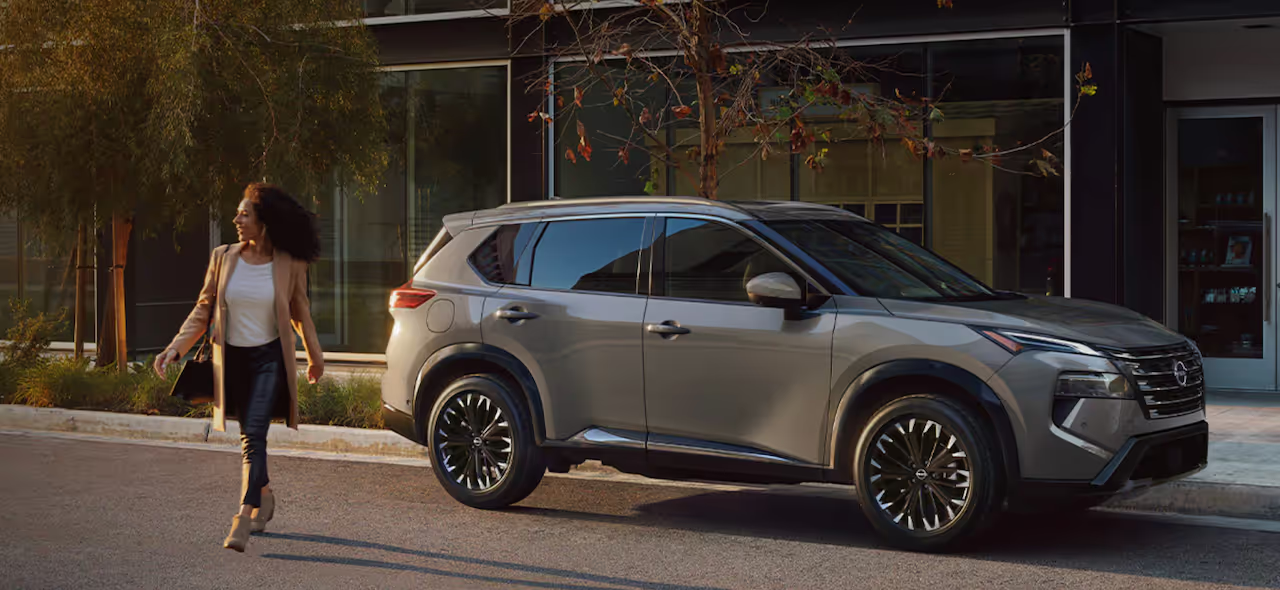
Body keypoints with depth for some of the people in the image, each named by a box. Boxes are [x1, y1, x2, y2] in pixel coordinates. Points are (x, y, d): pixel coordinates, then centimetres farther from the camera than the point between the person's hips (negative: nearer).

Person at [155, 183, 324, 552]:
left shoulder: (289, 265, -7)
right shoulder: (223, 258, -2)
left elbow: (300, 312, 9)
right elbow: (203, 309, 5)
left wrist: (315, 356, 20)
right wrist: (175, 348, -5)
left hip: (270, 358, -3)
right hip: (232, 358, 3)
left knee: (254, 434, -16)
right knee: (249, 435, 14)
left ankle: (243, 518, -21)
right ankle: (264, 498, 38)